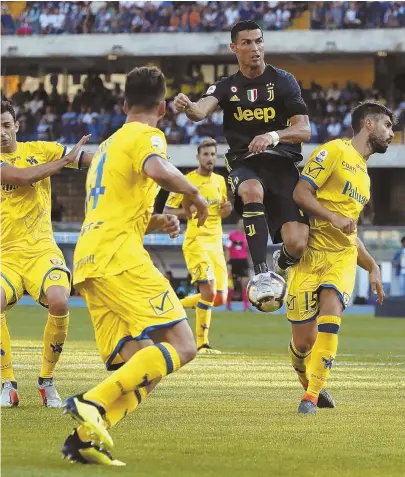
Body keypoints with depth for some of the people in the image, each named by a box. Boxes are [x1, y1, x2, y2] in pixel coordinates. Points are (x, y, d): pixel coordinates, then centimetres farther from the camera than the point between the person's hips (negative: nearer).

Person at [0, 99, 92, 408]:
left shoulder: (40, 150, 7)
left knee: (59, 302, -28)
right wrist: (66, 159, -11)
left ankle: (47, 381, -5)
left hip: (41, 249, 1)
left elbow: (95, 159, 8)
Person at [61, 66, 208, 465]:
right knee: (181, 346, -13)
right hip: (118, 257, -9)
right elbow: (157, 169, -22)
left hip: (89, 262, 9)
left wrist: (154, 222, 26)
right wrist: (194, 194, -5)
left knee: (141, 367, 2)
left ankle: (86, 437, -17)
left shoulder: (107, 145, 30)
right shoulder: (145, 136, 2)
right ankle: (92, 405, -27)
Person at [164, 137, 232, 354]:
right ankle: (202, 343, -12)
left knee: (220, 298, 4)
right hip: (196, 242, -7)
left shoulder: (220, 181, 14)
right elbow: (167, 211, -4)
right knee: (209, 290, -20)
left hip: (216, 244, 7)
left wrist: (226, 210, 1)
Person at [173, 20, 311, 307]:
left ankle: (283, 264, 22)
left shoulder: (283, 81, 4)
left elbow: (304, 130, -4)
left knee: (297, 243, -19)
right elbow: (202, 110, -12)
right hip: (245, 165, 0)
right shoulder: (227, 87, 9)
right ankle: (262, 275, -35)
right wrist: (188, 107, -38)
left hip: (282, 164, 0)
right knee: (252, 190, -40)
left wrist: (274, 135, -25)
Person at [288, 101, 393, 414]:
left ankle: (313, 395, -22)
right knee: (303, 342, -5)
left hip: (342, 258, 5)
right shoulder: (334, 151, -1)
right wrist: (334, 218, -22)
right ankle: (310, 385, 25)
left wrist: (372, 267, 26)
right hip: (310, 254, -5)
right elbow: (301, 193, -11)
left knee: (330, 312, -24)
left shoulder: (364, 175, 22)